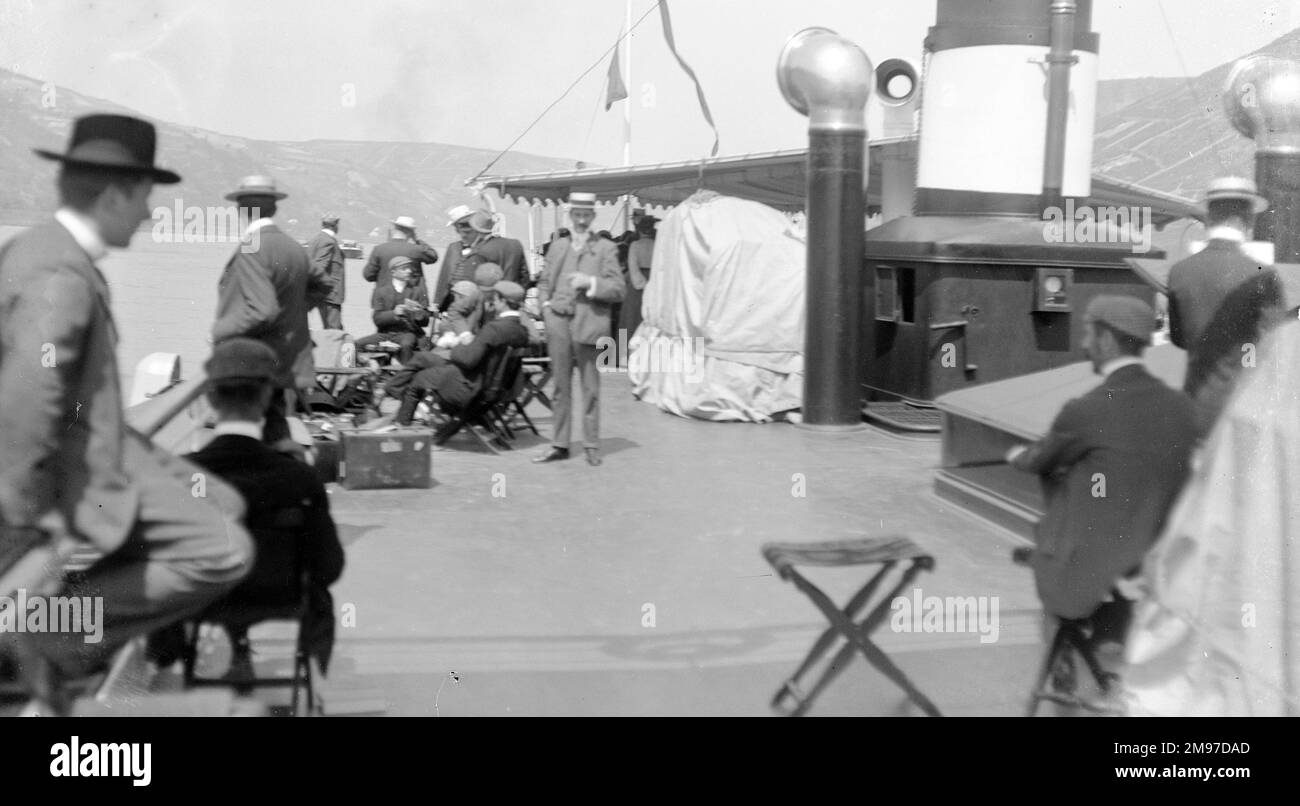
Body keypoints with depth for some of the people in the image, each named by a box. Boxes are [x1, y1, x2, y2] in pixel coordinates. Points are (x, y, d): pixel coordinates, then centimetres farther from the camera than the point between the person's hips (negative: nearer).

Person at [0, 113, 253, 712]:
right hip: (74, 477, -11)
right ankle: (56, 633, -6)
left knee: (223, 506, 15)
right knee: (223, 552, -18)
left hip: (90, 447, 11)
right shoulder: (61, 276, -23)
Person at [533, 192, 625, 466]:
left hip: (588, 323, -3)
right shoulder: (557, 246, 16)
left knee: (590, 388, 1)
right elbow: (544, 283, 21)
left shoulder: (606, 249, 4)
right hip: (558, 323, 4)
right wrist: (545, 305, 3)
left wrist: (591, 283, -14)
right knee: (561, 387, 8)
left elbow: (617, 289, -1)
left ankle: (592, 446, 8)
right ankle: (560, 444, 14)